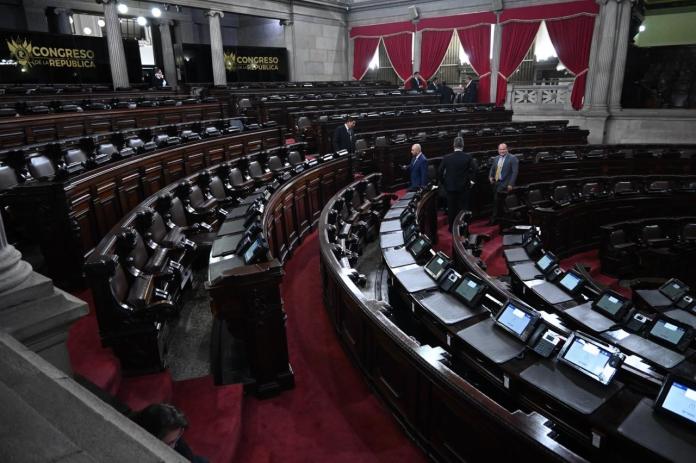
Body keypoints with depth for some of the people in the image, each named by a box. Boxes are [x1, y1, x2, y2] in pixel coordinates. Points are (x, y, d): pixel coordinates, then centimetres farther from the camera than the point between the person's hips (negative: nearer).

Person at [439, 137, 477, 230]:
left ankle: (452, 228, 18)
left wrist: (443, 183, 8)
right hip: (464, 187, -1)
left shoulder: (446, 158, -7)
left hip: (450, 187, 1)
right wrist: (471, 180, 2)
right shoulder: (468, 157, -9)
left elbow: (440, 172, -5)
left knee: (451, 209, 10)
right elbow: (474, 170, -13)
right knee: (463, 208, 8)